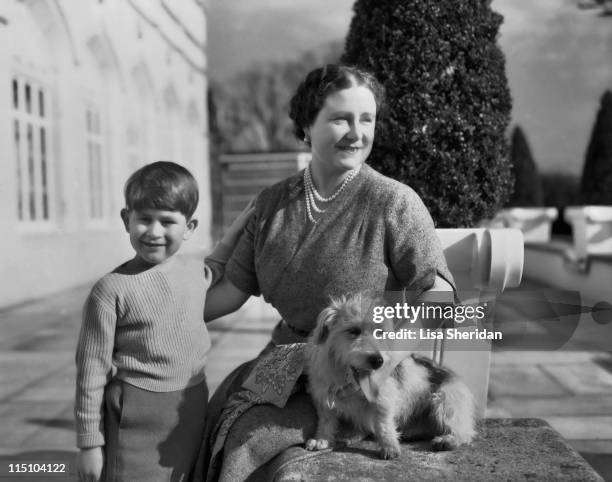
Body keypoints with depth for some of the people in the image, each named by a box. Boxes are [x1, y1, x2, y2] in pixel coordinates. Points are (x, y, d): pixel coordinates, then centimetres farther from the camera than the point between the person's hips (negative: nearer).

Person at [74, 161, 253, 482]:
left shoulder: (195, 271, 2)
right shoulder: (112, 289, -13)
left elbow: (216, 270, 28)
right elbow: (92, 370, -8)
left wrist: (242, 222, 19)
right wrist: (89, 443, -5)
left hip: (192, 412, 5)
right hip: (137, 420, -5)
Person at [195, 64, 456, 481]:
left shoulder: (394, 201, -10)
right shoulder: (272, 203, 5)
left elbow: (436, 288, -11)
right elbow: (233, 289, 8)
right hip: (289, 359, 5)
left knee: (253, 437, -19)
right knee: (217, 415, -14)